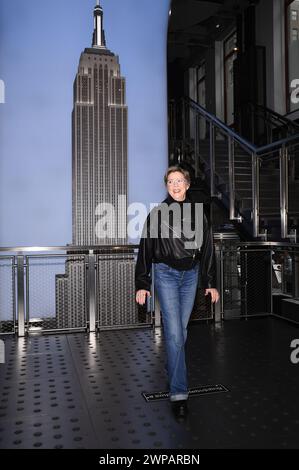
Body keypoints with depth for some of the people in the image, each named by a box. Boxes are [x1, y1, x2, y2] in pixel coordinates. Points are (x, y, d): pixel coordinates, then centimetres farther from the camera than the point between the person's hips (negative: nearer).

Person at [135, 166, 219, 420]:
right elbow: (145, 249, -1)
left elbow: (207, 249, 9)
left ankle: (173, 370, 35)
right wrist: (142, 284, -4)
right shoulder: (157, 213, -2)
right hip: (166, 273, -3)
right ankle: (179, 393, -5)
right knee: (174, 332, -9)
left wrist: (210, 283, 7)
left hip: (190, 275, 3)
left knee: (181, 329, 12)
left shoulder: (198, 213, 6)